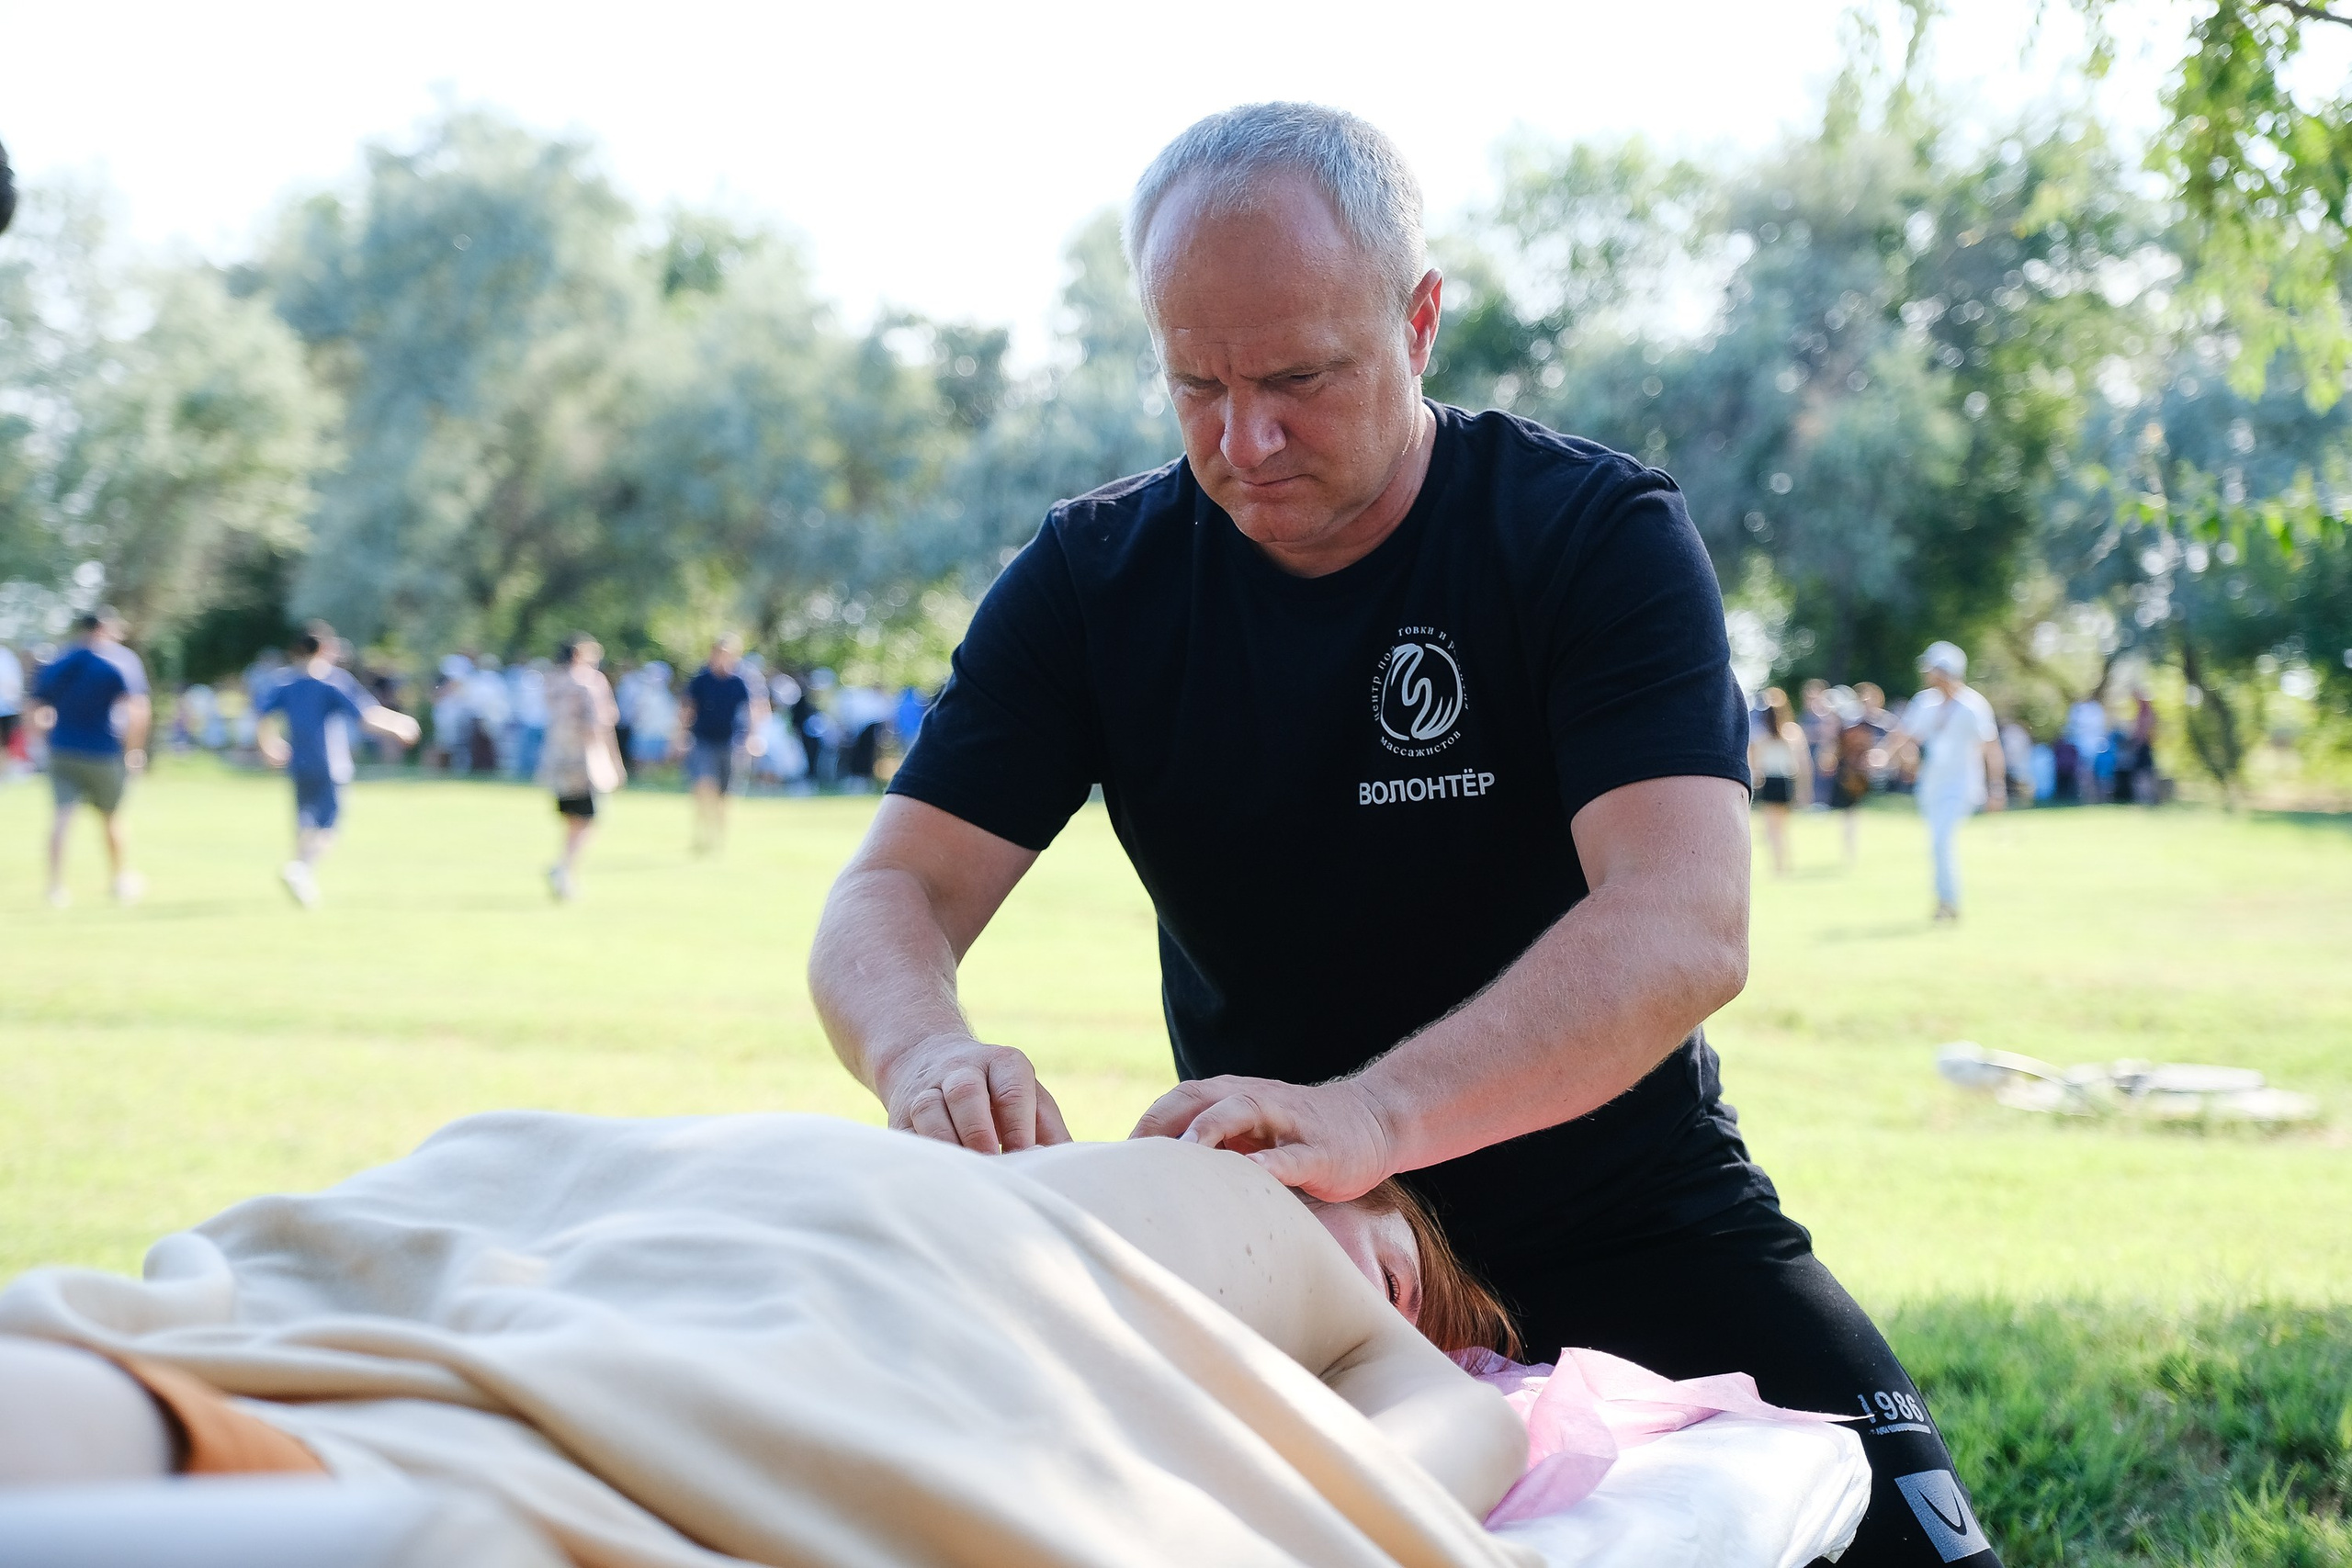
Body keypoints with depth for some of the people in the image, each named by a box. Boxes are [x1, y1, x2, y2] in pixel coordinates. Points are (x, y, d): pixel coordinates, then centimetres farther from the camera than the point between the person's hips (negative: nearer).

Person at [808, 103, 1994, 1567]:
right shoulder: (1094, 578, -3)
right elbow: (893, 896, -8)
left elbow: (1685, 927, -28)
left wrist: (1373, 1117, -44)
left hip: (1618, 1211, -2)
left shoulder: (1601, 537, -14)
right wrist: (928, 1053, -33)